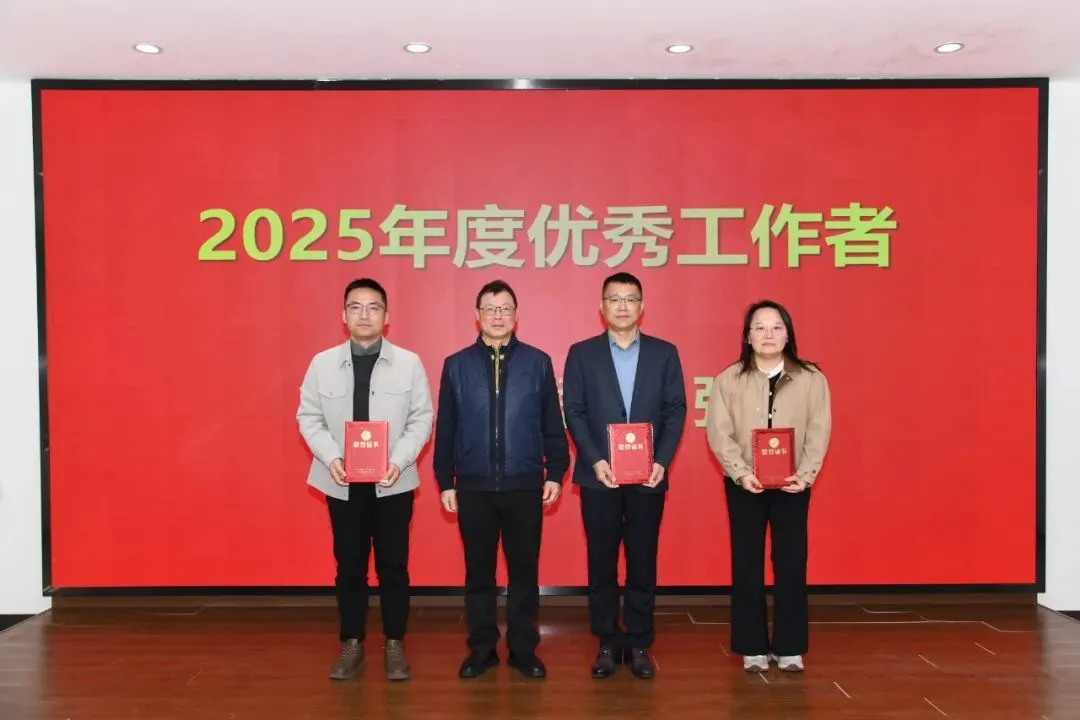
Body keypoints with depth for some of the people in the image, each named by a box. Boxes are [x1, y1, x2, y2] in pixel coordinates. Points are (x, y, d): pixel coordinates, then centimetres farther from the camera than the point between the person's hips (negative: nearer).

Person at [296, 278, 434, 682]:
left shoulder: (409, 363, -2)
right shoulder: (322, 363, 1)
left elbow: (422, 418, -2)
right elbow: (308, 417, 3)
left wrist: (399, 461, -16)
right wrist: (330, 458, -12)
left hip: (393, 482, -1)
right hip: (341, 482, 1)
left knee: (393, 566, 7)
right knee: (349, 566, 10)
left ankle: (395, 646, 21)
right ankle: (352, 645, 23)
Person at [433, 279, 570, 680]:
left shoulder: (538, 362, 3)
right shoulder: (456, 365, 4)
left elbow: (553, 424, 4)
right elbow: (445, 429, 4)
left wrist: (555, 473, -1)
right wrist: (445, 481, 2)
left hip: (525, 485, 0)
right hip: (473, 486, 1)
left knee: (524, 569, 7)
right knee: (478, 571, 9)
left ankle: (523, 650, 21)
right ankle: (481, 649, 22)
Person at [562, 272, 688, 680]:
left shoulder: (664, 353, 6)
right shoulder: (582, 353, 4)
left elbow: (676, 411, 3)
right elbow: (574, 412, -1)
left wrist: (662, 462, -9)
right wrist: (595, 461, -12)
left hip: (648, 476, 1)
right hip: (599, 476, 0)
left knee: (643, 562, 6)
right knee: (601, 563, 6)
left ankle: (639, 644, 18)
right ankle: (608, 643, 18)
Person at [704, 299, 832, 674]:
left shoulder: (812, 379, 2)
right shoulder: (728, 380, 0)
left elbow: (819, 433, -2)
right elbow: (719, 433, -5)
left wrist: (805, 476, -15)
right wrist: (742, 473, -17)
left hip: (793, 486, 0)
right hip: (744, 486, 0)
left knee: (791, 565, 3)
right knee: (747, 566, 4)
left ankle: (790, 647, 16)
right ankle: (753, 647, 15)